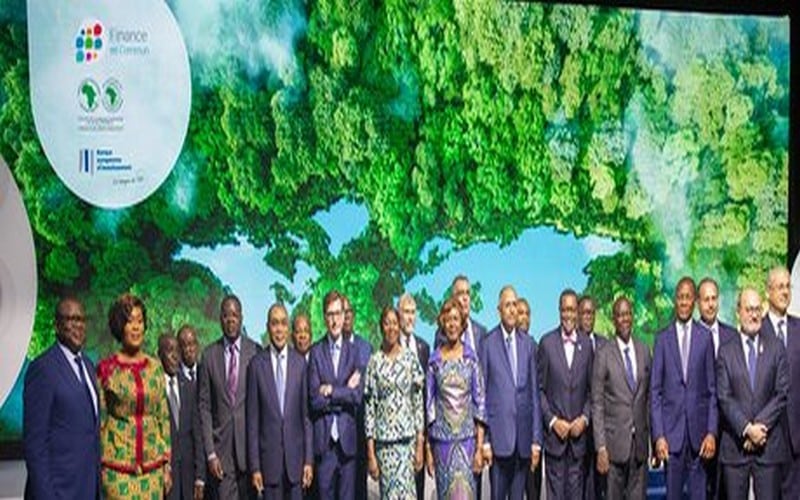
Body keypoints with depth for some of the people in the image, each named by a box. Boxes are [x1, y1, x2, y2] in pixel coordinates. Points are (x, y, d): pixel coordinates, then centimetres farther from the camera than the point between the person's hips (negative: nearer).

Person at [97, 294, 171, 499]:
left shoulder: (155, 367, 7)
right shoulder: (106, 369, -2)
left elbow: (164, 417, 11)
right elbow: (98, 420, 1)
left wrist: (167, 464, 8)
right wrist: (98, 467, -1)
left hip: (152, 464, 3)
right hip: (118, 464, -3)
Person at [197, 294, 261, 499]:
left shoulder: (256, 352, -1)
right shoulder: (209, 355, 3)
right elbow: (204, 406, 4)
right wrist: (210, 452, -3)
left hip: (250, 443, 0)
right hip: (221, 445, 1)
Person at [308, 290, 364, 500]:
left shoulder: (353, 352, 7)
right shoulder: (316, 351, 1)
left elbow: (358, 396, -4)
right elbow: (315, 398, -7)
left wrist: (331, 391, -11)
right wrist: (345, 392, -8)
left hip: (347, 438, 1)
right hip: (323, 438, -1)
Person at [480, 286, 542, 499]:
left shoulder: (528, 343, 8)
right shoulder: (488, 344, -3)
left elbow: (534, 392, 9)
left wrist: (536, 439, 5)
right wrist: (484, 440, -5)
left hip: (523, 435, 3)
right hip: (499, 435, -3)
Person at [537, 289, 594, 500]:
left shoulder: (586, 344, 5)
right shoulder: (547, 342, -2)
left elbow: (592, 389, 9)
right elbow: (538, 388, 0)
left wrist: (584, 418, -4)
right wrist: (552, 421, -8)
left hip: (579, 433, 2)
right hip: (554, 432, -2)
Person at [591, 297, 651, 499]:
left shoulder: (644, 350, 9)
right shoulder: (603, 353, -4)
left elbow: (649, 396, 14)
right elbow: (597, 403, -5)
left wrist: (652, 437, 10)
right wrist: (600, 447, -10)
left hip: (640, 440, 4)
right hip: (615, 441, -4)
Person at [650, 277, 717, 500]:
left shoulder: (705, 337, 3)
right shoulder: (662, 338, 3)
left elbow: (712, 389, 4)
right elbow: (655, 391, 2)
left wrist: (712, 432, -3)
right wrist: (658, 435, -5)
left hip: (699, 430, 0)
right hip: (672, 430, 0)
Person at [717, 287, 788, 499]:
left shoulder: (776, 348, 7)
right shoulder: (726, 351, 5)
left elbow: (782, 394, 0)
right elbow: (725, 398, -2)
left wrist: (760, 426, -10)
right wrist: (747, 429, -12)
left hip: (770, 443, 0)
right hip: (735, 444, 0)